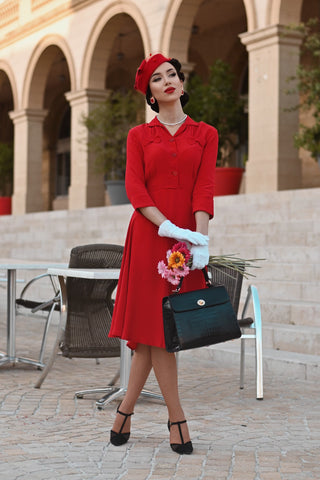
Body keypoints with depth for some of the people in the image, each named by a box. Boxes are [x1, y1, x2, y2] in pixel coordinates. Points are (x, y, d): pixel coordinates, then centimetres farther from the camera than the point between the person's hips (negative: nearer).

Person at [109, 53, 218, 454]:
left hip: (187, 235, 1)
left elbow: (204, 188, 0)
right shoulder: (139, 135, 10)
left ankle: (127, 408, 15)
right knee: (155, 322, -4)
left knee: (155, 328, 2)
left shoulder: (205, 134, 12)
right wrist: (167, 226, -17)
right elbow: (134, 186, -2)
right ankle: (176, 418, 4)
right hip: (148, 235, -1)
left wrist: (200, 237, -14)